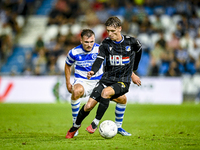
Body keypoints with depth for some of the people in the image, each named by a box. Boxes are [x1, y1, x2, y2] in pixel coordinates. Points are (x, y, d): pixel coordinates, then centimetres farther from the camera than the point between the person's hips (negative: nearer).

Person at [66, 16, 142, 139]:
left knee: (105, 92, -35)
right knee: (88, 106, -9)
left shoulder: (131, 42, -3)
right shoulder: (106, 43, 0)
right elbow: (99, 60, -13)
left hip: (123, 82, -3)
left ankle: (96, 123, -22)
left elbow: (139, 51, 19)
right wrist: (93, 71, -34)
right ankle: (76, 126, 20)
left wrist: (132, 71, 28)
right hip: (107, 79, 3)